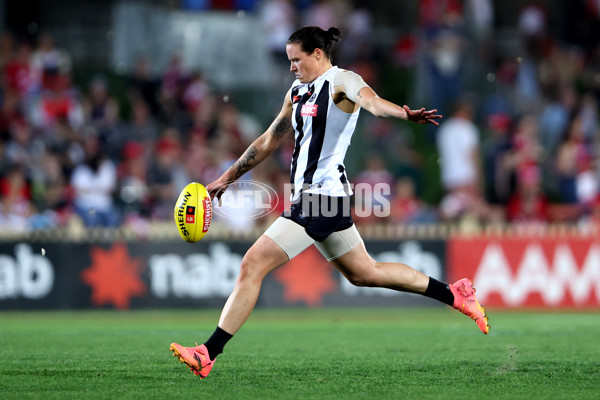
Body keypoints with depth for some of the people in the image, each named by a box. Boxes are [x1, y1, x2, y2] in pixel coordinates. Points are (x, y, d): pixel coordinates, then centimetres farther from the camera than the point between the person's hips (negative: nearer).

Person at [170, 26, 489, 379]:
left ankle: (208, 355, -10)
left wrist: (405, 113, -50)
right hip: (310, 195, 10)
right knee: (364, 273, 19)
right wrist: (229, 177, 29)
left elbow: (371, 100, -30)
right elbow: (269, 141, 26)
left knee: (253, 265, -12)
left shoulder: (342, 80, -8)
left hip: (322, 196, -10)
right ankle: (455, 294, 28)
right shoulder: (298, 92, 17)